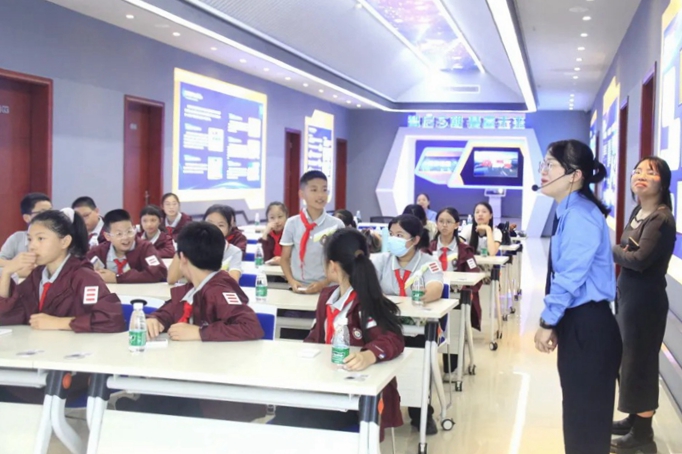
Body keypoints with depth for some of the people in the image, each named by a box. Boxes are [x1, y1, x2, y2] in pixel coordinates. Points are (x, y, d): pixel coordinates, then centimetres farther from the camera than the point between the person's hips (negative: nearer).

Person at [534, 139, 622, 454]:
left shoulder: (580, 215, -19)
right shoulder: (570, 212, 11)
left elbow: (570, 277, -23)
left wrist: (547, 322, -14)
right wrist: (554, 322, 17)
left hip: (588, 327, -10)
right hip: (578, 323, 10)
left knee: (587, 414, 4)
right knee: (578, 410, 20)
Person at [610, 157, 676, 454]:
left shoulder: (661, 218, -19)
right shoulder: (638, 211, 10)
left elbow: (639, 259, -25)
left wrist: (609, 249, -9)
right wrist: (619, 253, -11)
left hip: (645, 299, -9)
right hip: (628, 295, 9)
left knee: (641, 362, -1)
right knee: (629, 358, 16)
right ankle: (634, 419, 30)